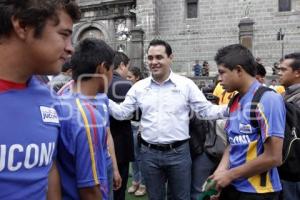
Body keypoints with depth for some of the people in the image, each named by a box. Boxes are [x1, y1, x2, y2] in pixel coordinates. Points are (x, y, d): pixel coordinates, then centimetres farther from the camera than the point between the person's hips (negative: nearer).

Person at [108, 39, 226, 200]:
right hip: (149, 153, 2)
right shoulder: (139, 87, 2)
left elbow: (206, 110, -4)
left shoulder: (186, 84, -4)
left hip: (178, 152, -2)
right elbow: (122, 113, 5)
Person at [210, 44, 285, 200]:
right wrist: (220, 171, -6)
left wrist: (230, 175, -13)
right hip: (232, 186, 7)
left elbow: (273, 158, -20)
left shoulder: (269, 99, -17)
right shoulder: (235, 102, 4)